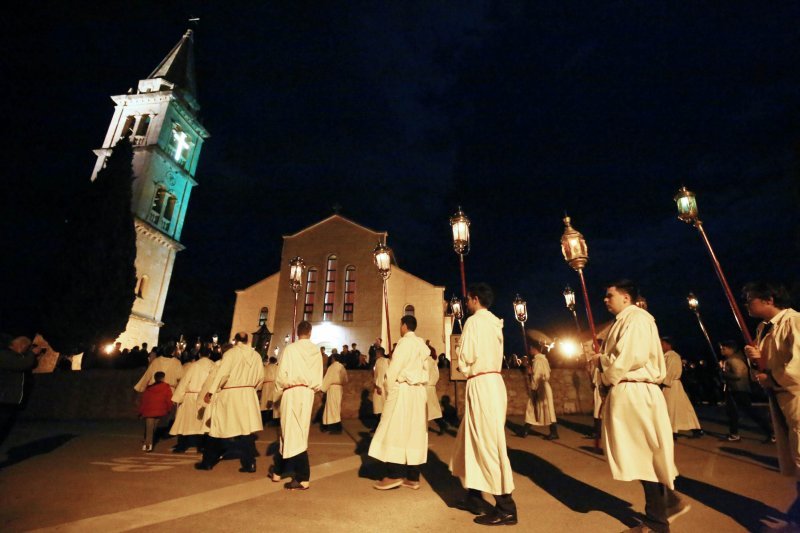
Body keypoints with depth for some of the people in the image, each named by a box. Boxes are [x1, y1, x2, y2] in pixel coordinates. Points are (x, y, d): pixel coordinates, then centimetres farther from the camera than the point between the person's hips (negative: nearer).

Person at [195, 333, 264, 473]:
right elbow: (260, 376, 8)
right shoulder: (256, 355, 4)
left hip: (230, 395, -3)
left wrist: (210, 391, -14)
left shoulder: (230, 353, -7)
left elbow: (222, 373, -17)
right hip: (248, 396, 3)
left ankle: (208, 462, 25)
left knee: (217, 428, 12)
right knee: (247, 430, 8)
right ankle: (249, 464, 10)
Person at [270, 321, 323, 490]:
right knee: (299, 432, 14)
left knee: (292, 432, 6)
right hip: (308, 393, 4)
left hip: (292, 392, -4)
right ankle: (278, 470, 26)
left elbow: (282, 374, -9)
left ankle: (302, 478, 14)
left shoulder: (290, 349, -9)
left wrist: (280, 387, 9)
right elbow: (318, 378, 4)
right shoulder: (316, 351, 1)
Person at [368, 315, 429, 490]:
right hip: (418, 391, 8)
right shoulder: (422, 344, 12)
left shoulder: (405, 342, -10)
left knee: (395, 431, 0)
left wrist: (389, 389, -4)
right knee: (415, 433, 9)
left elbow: (394, 368, -13)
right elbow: (424, 369, 11)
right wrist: (419, 386, 13)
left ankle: (394, 475, 1)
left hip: (402, 390, -8)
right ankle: (413, 477, 14)